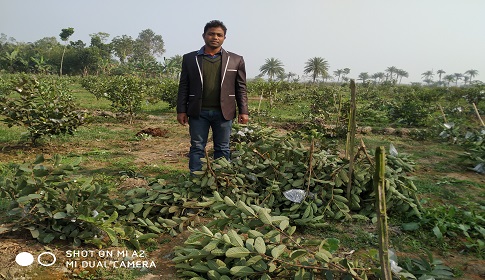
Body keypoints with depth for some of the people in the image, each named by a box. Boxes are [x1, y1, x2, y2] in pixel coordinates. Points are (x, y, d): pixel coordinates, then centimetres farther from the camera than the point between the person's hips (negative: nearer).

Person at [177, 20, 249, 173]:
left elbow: (241, 88, 6)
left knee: (222, 149, 7)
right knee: (197, 147, 5)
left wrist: (243, 111, -1)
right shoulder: (189, 58, 7)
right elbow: (184, 87, 6)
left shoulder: (236, 60, 7)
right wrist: (181, 111, -1)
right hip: (198, 112, 0)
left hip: (223, 112, 0)